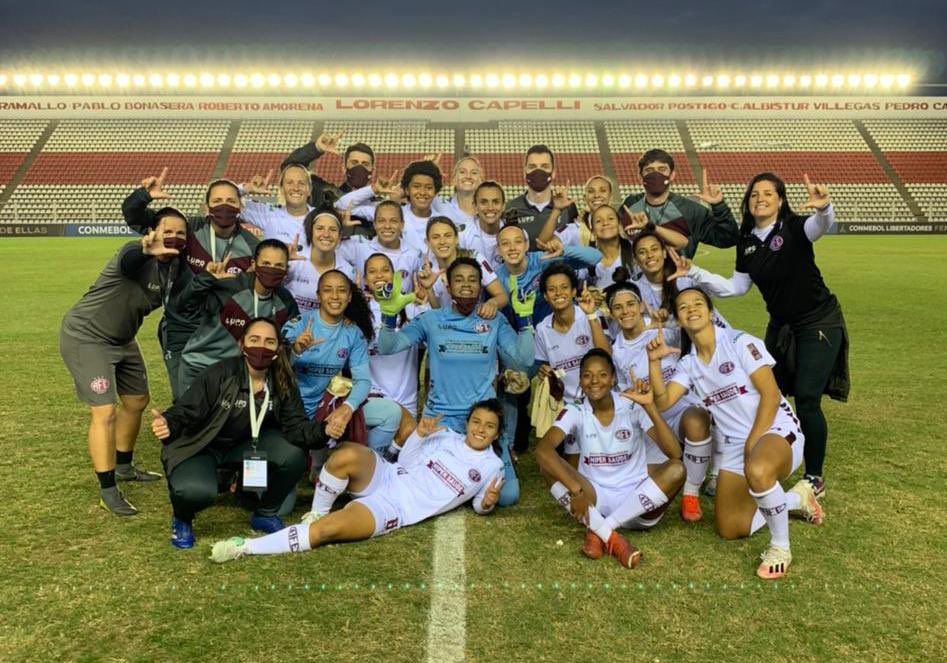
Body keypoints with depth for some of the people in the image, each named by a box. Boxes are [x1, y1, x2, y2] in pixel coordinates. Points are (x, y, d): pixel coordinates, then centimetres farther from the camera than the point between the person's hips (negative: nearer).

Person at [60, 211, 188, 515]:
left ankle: (124, 466, 38)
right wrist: (146, 250, -74)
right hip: (86, 337, -9)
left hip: (122, 339, 9)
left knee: (137, 401, 17)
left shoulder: (176, 264, -3)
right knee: (105, 411, -13)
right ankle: (108, 491, -2)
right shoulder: (138, 255, -27)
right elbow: (126, 261, -49)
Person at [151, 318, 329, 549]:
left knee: (293, 456, -21)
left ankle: (265, 514, 8)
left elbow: (296, 426, -16)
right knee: (197, 491, -34)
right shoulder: (221, 374, -24)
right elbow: (187, 411, -23)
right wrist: (169, 424, -47)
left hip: (245, 444, 4)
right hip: (200, 446, -4)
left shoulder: (283, 383, -11)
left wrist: (323, 432, -38)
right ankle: (181, 519, 8)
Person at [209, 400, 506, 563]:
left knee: (328, 530, -27)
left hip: (395, 509, -3)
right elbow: (405, 463, 12)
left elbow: (479, 505, 13)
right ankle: (318, 513, -6)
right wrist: (420, 434, -6)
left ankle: (246, 547, -15)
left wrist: (487, 503, -12)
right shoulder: (447, 435, 12)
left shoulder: (492, 467, 5)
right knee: (347, 455, -34)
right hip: (384, 477, 3)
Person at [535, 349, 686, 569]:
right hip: (593, 500, 0)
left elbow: (674, 453, -21)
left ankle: (598, 532, -28)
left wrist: (650, 406, -32)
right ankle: (612, 538, -32)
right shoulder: (575, 412, -6)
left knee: (676, 470, -27)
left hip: (636, 504, 0)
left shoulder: (633, 407, -8)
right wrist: (576, 490, -36)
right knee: (549, 463, -23)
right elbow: (542, 449, -25)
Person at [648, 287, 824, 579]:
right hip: (735, 444, 7)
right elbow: (662, 402, -7)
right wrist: (654, 361, -18)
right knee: (728, 530, 5)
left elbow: (770, 396, -15)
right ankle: (797, 498, 26)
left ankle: (780, 547, -15)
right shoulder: (688, 363, 6)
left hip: (777, 431, -6)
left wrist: (751, 445, -18)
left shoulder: (739, 342, -10)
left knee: (757, 471, -42)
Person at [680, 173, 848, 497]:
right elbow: (735, 287, 5)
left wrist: (823, 208, -61)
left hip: (819, 325, -6)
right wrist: (693, 273, -5)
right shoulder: (747, 242, 1)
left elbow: (821, 225, -38)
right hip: (780, 327, 6)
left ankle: (815, 477, 12)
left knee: (806, 400, -8)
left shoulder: (795, 228, -15)